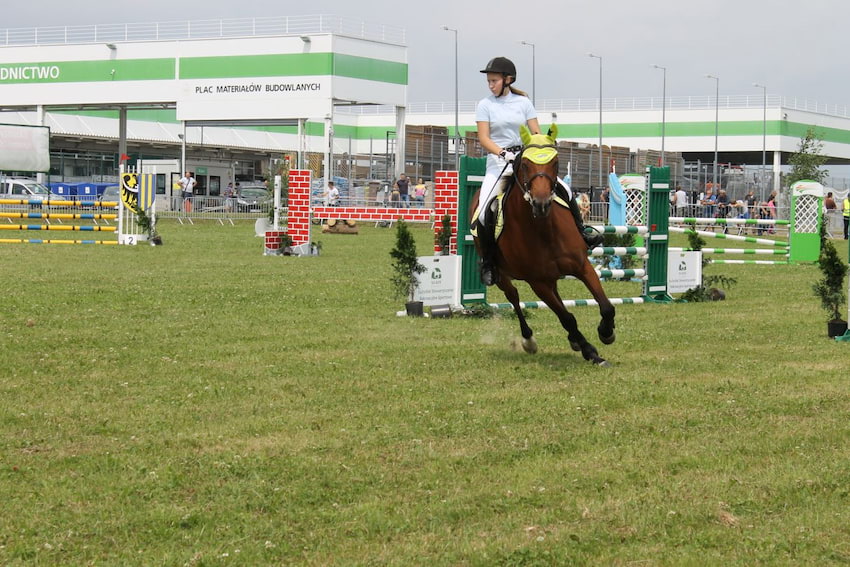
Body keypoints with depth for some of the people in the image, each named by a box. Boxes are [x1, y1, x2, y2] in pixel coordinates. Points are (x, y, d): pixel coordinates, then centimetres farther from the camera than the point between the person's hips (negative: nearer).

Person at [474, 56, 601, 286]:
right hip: (498, 164, -2)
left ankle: (580, 235, 5)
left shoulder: (523, 103, 6)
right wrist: (503, 153, -23)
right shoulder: (485, 106, 2)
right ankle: (488, 263, -6)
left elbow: (537, 135, 5)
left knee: (565, 191, -13)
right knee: (483, 212, -20)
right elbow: (484, 139, -6)